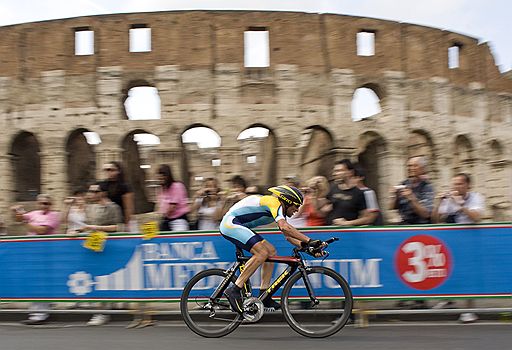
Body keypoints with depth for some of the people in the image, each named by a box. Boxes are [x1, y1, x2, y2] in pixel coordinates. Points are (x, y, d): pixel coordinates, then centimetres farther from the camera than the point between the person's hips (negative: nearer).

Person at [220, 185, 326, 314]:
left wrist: (308, 247, 1)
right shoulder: (274, 202, -17)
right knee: (262, 253, -23)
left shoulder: (279, 208, 13)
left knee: (271, 251, 5)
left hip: (239, 226, 11)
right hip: (231, 223, -11)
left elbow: (288, 235, 13)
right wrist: (309, 241, -34)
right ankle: (234, 290, -20)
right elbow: (285, 227, -34)